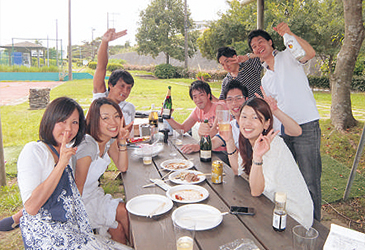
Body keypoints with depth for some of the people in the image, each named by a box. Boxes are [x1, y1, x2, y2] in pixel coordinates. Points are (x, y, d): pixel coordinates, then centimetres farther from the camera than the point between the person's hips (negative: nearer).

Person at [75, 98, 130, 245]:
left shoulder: (109, 139, -4)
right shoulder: (88, 146, -29)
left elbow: (122, 167, 1)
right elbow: (78, 188, -22)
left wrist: (122, 141, -11)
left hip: (95, 193, 7)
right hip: (81, 201, -7)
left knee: (118, 229, -6)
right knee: (124, 212, -7)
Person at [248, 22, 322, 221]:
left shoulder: (287, 57, 2)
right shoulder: (265, 80, 19)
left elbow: (310, 53, -21)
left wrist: (289, 34, -32)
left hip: (306, 126, -6)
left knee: (310, 180, -2)